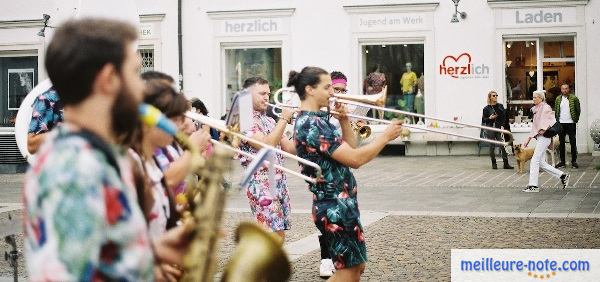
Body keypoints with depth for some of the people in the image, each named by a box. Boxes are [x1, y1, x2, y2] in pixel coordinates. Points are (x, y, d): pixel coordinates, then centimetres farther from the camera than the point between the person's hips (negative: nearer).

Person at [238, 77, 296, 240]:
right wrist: (284, 119, -14)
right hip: (262, 184, -8)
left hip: (280, 182, 8)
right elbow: (266, 146, -20)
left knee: (280, 235, 7)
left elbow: (290, 149, 14)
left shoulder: (269, 121, 17)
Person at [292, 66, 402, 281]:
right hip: (336, 207, -10)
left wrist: (344, 120, 4)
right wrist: (386, 136, -13)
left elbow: (350, 148, 18)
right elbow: (355, 159, -23)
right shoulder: (312, 124, -20)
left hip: (341, 203, 10)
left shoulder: (314, 120, 12)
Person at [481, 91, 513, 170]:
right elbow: (483, 120, 4)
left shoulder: (500, 106, 9)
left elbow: (504, 117, 8)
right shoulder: (486, 108, 2)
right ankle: (493, 163, 14)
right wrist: (489, 118, -13)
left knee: (503, 145, -7)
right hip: (490, 129, -1)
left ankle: (506, 164, -5)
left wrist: (502, 126, -5)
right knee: (492, 146, 2)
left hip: (499, 128, 1)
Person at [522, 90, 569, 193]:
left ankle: (533, 185, -7)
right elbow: (534, 127, 22)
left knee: (535, 160, -10)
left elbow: (552, 121, -16)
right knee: (541, 162, 9)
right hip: (540, 138, 9)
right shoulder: (536, 109, 17)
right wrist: (528, 139, 20)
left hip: (544, 137, -9)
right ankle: (562, 176, 17)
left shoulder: (545, 108, -9)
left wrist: (544, 128, -23)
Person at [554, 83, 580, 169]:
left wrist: (576, 119, -3)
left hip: (571, 123, -3)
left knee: (573, 143, 1)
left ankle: (574, 161, 7)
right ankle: (562, 161, 12)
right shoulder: (558, 99, 8)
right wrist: (557, 120, 5)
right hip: (561, 123, 3)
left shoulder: (574, 98, -2)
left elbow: (578, 110, 1)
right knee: (561, 143, 6)